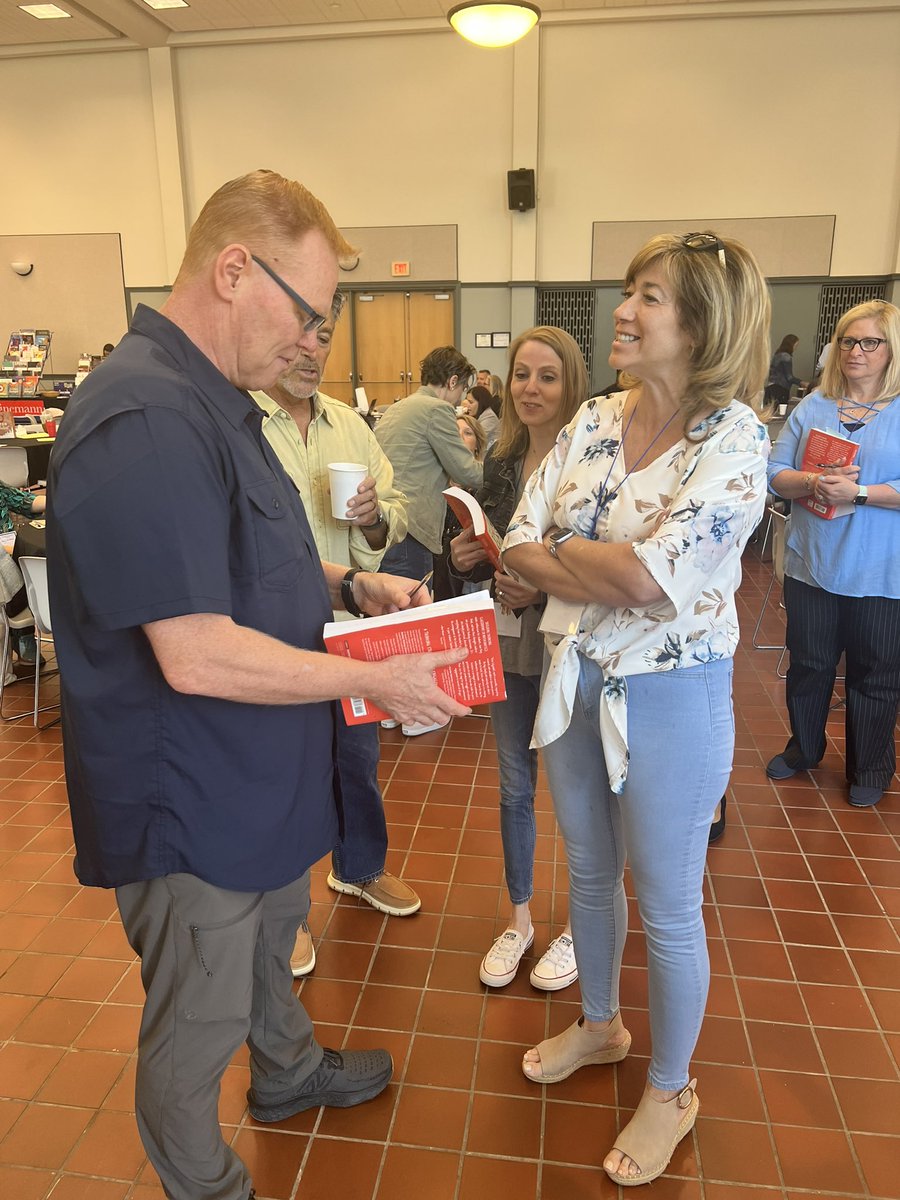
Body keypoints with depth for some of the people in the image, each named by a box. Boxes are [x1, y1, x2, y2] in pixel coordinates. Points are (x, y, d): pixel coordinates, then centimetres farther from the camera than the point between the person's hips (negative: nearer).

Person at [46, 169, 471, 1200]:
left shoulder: (213, 402, 8)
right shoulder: (147, 423, -29)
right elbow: (198, 657, -31)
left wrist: (348, 585, 3)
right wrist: (374, 679, -20)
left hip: (253, 780, 10)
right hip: (191, 805, -10)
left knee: (270, 947, 32)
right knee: (197, 1024, 16)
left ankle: (288, 1072, 58)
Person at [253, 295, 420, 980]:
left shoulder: (349, 423, 7)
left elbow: (397, 512, 10)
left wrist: (376, 516, -14)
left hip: (350, 628, 6)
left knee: (359, 756, 21)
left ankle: (360, 867, 48)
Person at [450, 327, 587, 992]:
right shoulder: (502, 461, 5)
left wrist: (546, 587, -25)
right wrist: (469, 559, -7)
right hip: (509, 642, 6)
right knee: (514, 786, 16)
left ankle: (578, 925, 34)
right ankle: (519, 919, 37)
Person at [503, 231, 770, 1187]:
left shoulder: (733, 440, -15)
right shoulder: (593, 421, 2)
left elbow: (653, 578, -26)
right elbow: (518, 546, -5)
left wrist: (563, 547, -11)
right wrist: (616, 580, -19)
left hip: (670, 695, -5)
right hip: (577, 678, 6)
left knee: (667, 907, 12)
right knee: (588, 872, 23)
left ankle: (670, 1091, 38)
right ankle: (598, 1024, 50)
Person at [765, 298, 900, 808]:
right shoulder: (812, 407, 7)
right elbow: (776, 473, 1)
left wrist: (858, 492, -23)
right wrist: (812, 482, -17)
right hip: (812, 564, 3)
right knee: (808, 664, 16)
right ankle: (804, 748, 38)